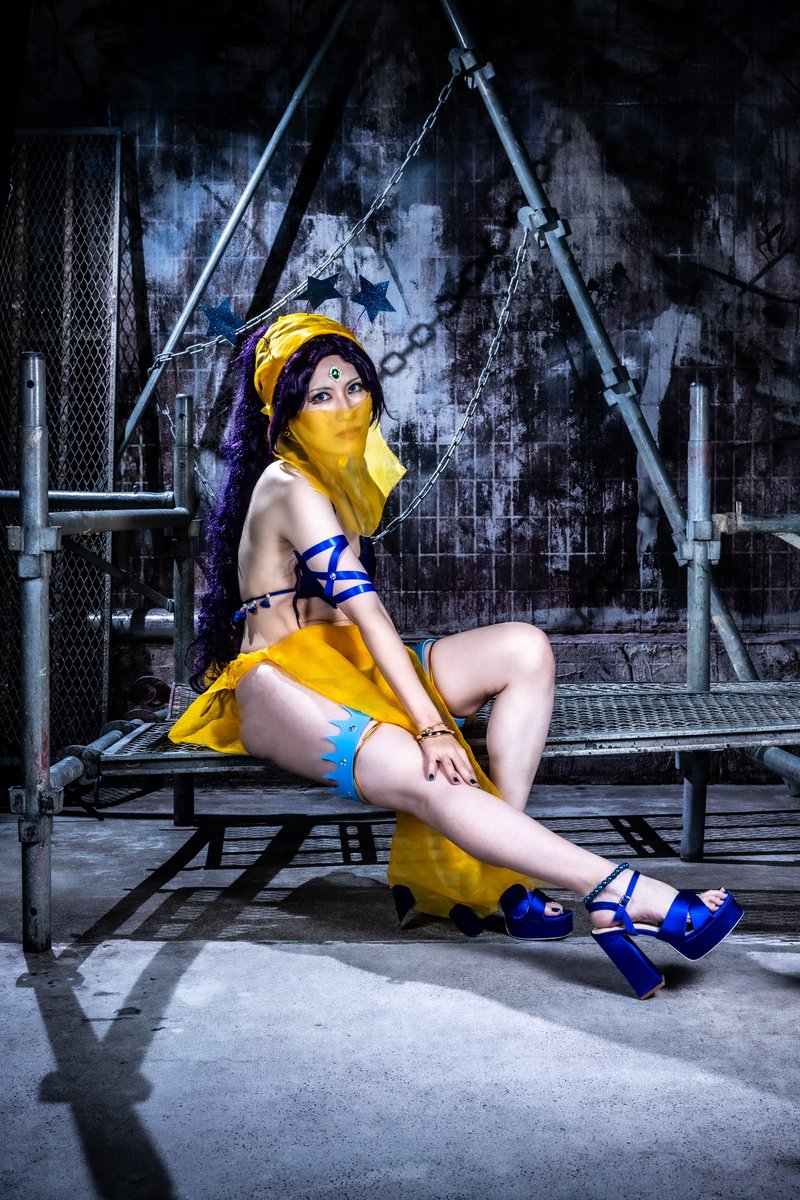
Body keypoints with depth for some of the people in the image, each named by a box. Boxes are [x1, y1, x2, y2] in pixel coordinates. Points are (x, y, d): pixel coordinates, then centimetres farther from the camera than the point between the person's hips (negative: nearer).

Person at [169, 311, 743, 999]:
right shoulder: (289, 486, -14)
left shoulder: (342, 478, 15)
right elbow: (367, 610, -24)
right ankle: (619, 895, -39)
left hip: (347, 665, 9)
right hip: (281, 684, -9)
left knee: (525, 648, -14)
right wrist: (432, 728, -29)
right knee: (423, 778, -37)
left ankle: (498, 872, -23)